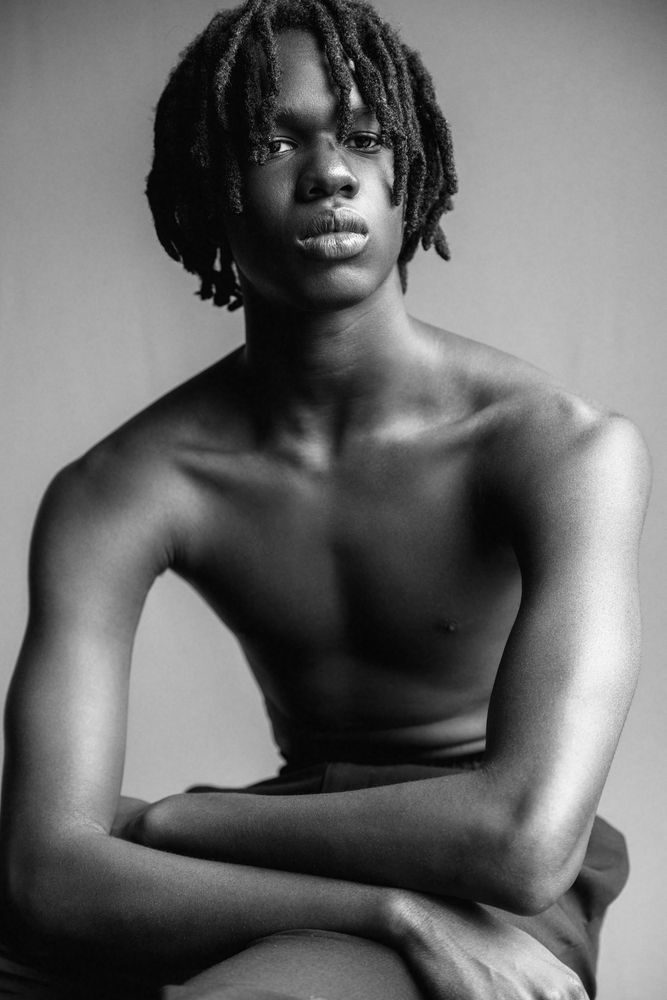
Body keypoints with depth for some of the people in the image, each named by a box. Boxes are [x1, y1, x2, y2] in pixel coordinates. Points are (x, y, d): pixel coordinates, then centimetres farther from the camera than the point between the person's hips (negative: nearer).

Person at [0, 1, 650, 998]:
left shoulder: (569, 448, -16)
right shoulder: (116, 493, -9)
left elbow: (527, 839, -28)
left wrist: (154, 819, -17)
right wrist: (396, 910, -28)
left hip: (491, 901, -4)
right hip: (290, 880, 4)